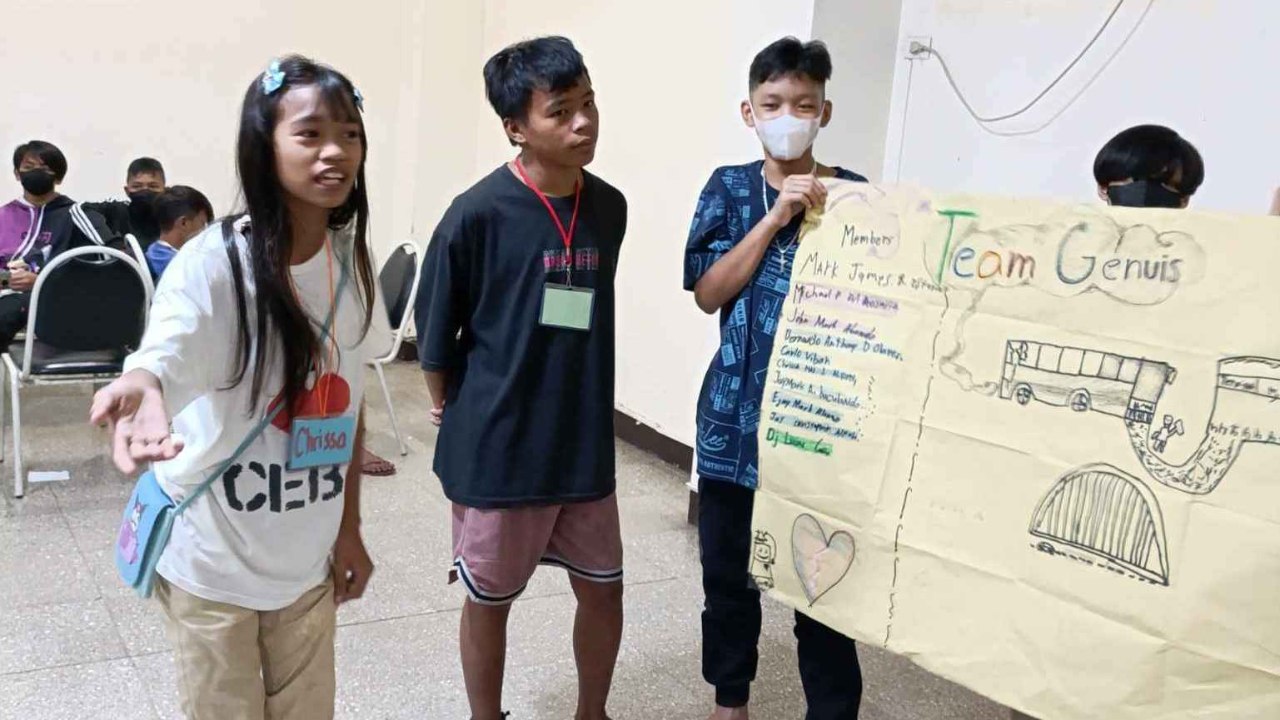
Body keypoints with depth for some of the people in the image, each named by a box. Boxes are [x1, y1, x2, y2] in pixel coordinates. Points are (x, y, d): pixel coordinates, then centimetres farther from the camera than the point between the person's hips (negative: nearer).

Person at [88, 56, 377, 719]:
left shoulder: (350, 259, -4)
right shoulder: (213, 262, -21)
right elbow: (162, 357, -38)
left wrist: (349, 528, 7)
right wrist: (142, 389, -63)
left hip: (307, 556, 5)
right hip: (212, 558, -4)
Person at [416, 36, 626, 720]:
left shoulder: (610, 208, -1)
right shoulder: (477, 214, -17)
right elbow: (436, 335, -7)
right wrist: (460, 412, 6)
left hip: (584, 444, 5)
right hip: (496, 450, -5)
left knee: (603, 590, 16)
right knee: (490, 599, 13)